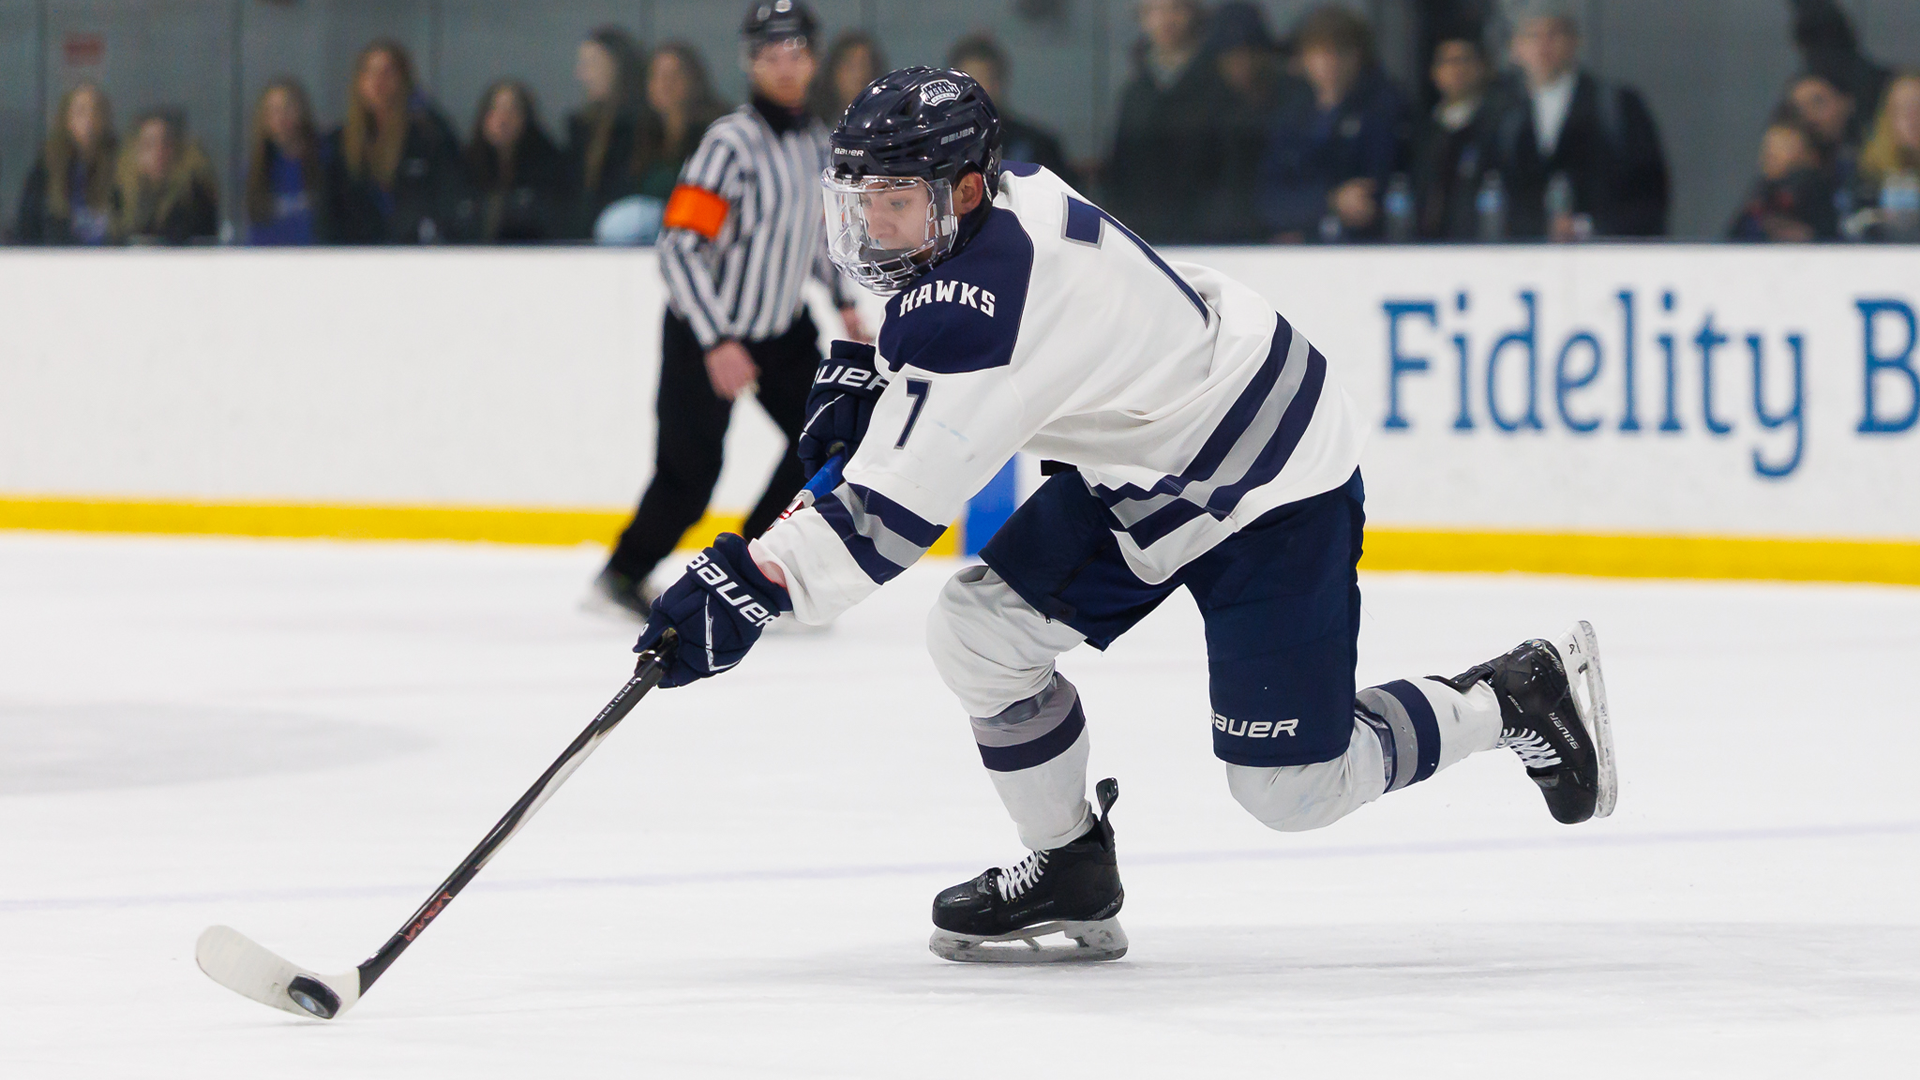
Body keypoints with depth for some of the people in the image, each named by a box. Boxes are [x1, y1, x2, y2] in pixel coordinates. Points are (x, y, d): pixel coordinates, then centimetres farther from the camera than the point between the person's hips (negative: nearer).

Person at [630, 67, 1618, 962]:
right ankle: (1072, 877, 15)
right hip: (1146, 466, 10)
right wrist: (869, 377, 7)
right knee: (977, 631, -1)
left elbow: (901, 500, -36)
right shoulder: (1007, 196, -4)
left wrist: (757, 583, -37)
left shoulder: (986, 299, -32)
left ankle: (1519, 697, 15)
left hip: (1270, 485, -10)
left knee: (1292, 789, -6)